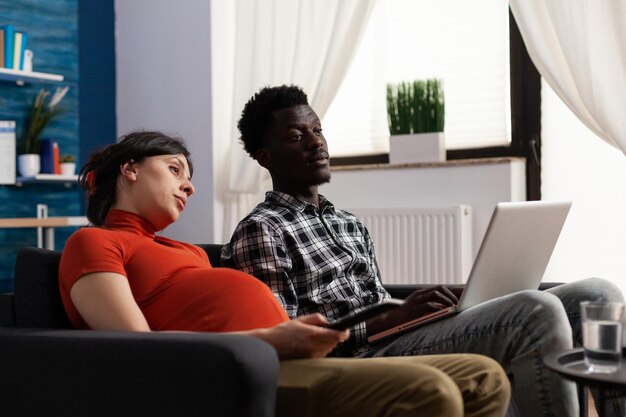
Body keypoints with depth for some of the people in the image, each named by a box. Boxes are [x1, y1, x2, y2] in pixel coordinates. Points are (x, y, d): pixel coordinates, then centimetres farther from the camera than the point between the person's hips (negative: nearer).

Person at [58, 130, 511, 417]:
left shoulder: (189, 252, 35)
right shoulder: (91, 244, 10)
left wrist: (301, 332, 0)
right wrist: (269, 340, -16)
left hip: (288, 363, 9)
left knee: (484, 377, 1)